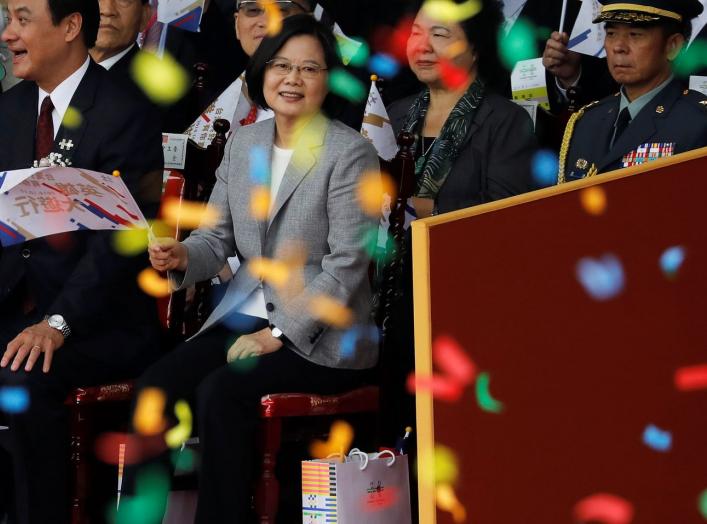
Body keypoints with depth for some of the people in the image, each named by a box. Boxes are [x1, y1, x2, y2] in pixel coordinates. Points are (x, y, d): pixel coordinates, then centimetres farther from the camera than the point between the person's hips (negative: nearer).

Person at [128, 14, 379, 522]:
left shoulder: (351, 152, -8)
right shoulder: (243, 142, 12)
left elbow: (346, 267, -13)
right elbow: (218, 235, 15)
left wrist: (279, 334, -17)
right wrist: (183, 256, -9)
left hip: (320, 337, -6)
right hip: (244, 315, 6)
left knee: (220, 392, -29)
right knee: (155, 385, -19)